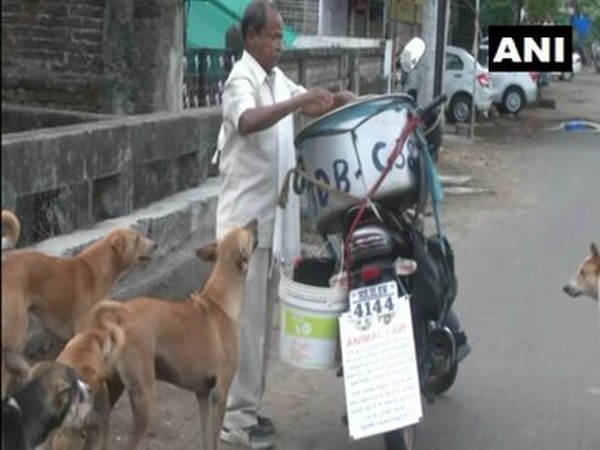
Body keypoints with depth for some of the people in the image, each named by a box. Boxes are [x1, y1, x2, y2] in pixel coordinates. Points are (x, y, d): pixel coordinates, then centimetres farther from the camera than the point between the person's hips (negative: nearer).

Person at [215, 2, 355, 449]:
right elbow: (248, 122, -34)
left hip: (272, 217, 9)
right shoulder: (241, 80, -14)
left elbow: (314, 107, 20)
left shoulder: (278, 79, 13)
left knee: (262, 319, 14)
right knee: (245, 320, -5)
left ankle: (248, 406, 25)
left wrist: (339, 101, 1)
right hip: (246, 219, -9)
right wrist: (299, 101, -38)